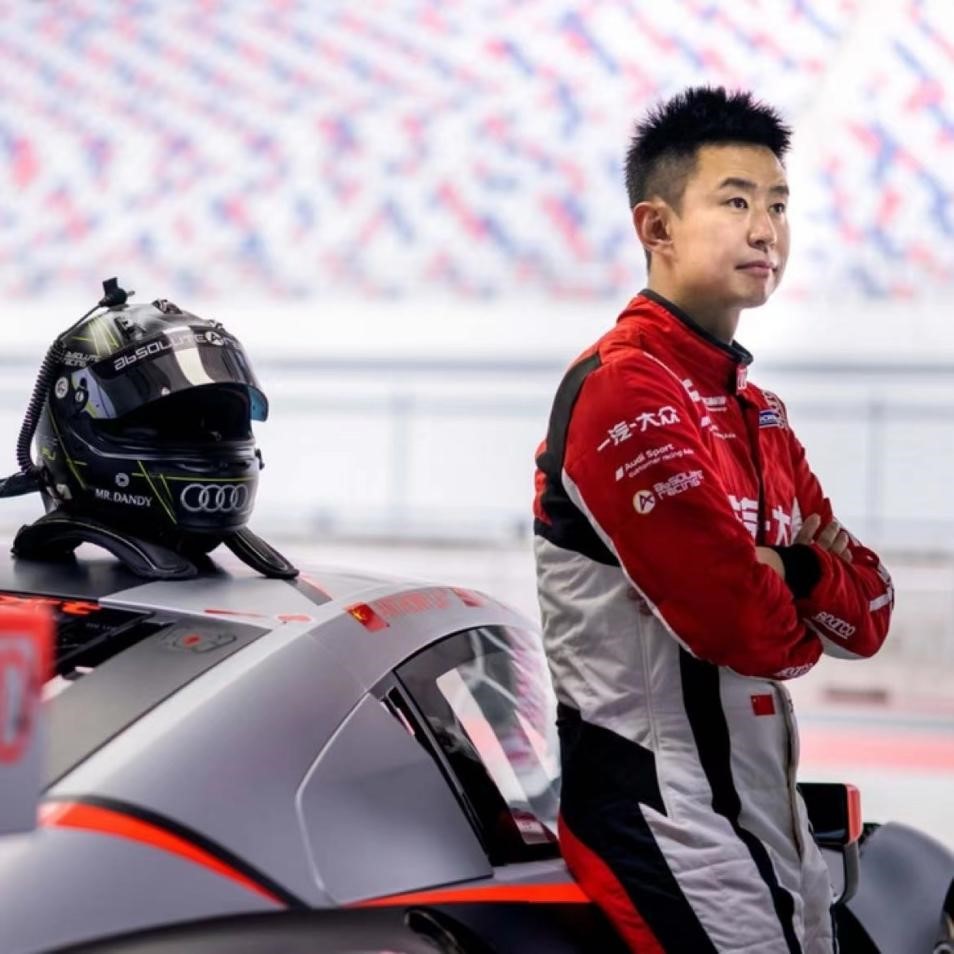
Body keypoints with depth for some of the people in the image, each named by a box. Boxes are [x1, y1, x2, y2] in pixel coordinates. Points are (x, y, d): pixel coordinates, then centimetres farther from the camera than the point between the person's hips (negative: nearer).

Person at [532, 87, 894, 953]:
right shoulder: (623, 393, -15)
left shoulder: (754, 413, 15)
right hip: (665, 823, -9)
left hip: (768, 814, 9)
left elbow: (868, 616, 7)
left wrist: (793, 572, -14)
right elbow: (752, 629, -22)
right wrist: (800, 611, 1)